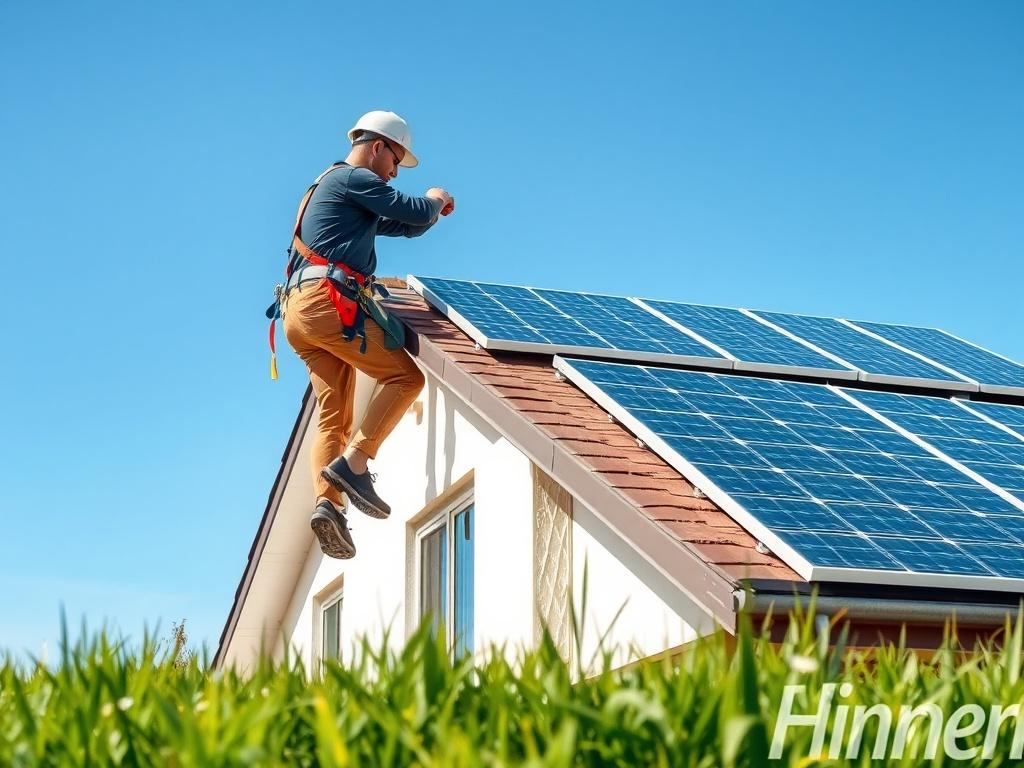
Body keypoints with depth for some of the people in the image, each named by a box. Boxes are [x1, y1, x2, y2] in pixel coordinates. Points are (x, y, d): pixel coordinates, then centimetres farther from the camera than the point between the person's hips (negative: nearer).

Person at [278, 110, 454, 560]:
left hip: (300, 311, 10)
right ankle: (353, 464, -21)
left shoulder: (334, 188, 34)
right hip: (328, 301, -10)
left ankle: (327, 502, -17)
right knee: (405, 377, -10)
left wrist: (433, 209, 23)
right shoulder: (354, 178, 2)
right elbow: (415, 214, -5)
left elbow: (406, 226, 39)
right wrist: (435, 200, 16)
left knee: (333, 418, 1)